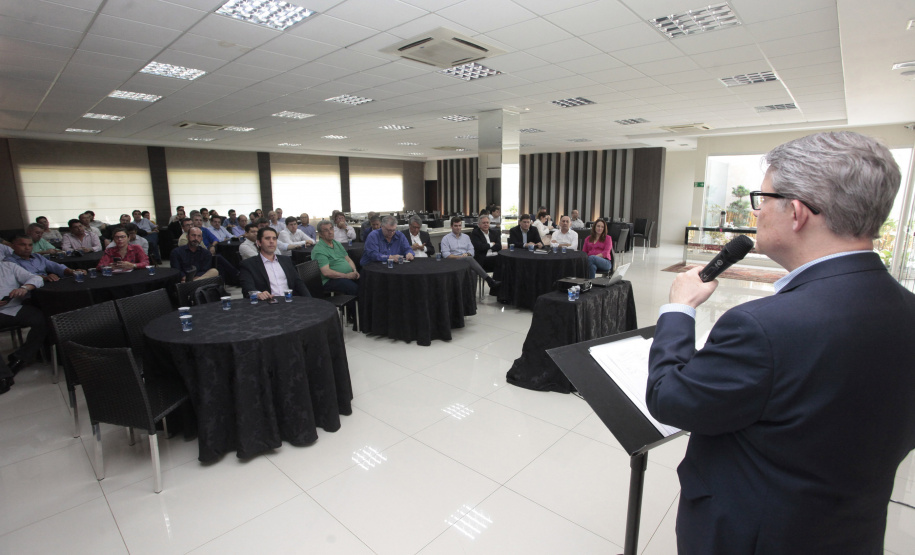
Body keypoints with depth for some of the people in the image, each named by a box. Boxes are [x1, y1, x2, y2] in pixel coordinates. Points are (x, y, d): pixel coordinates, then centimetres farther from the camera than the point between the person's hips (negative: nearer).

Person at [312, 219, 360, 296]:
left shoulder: (337, 243, 20)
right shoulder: (318, 250, -7)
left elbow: (348, 260, 22)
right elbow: (326, 272, -16)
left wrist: (354, 270, 1)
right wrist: (346, 276, -18)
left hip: (349, 275, 8)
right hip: (332, 279, -8)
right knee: (354, 288, -34)